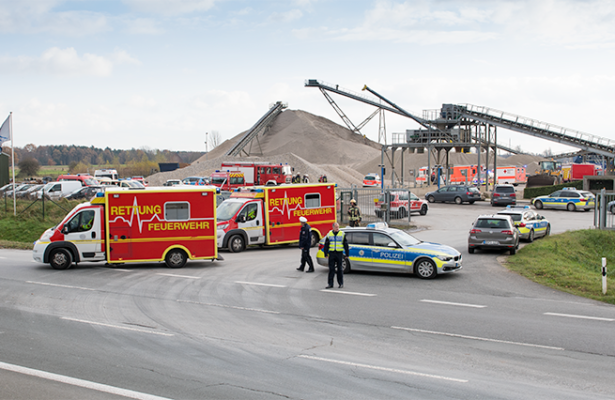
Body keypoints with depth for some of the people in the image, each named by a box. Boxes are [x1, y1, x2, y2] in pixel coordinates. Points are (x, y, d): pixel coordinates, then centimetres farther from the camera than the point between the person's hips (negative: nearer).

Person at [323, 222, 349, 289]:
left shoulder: (342, 234, 3)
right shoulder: (329, 234, 7)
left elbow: (346, 245, 5)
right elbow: (326, 245, 10)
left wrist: (347, 254, 3)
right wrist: (326, 254, 4)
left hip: (339, 253, -1)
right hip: (331, 253, 1)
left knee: (340, 269, 3)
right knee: (331, 269, 2)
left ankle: (341, 283, 11)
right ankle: (330, 284, 7)